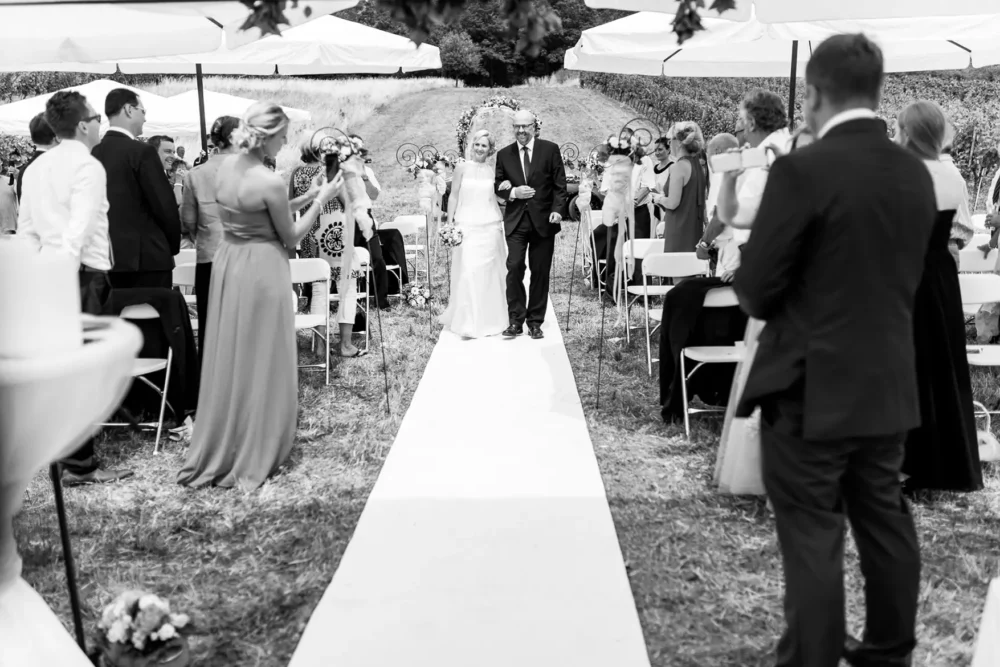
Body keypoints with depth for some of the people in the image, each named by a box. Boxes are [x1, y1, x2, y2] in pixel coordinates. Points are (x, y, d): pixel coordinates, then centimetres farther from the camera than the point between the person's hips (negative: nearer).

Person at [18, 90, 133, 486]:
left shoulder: (36, 167, 14)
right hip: (84, 274, -8)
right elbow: (79, 230, -20)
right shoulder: (88, 166, -10)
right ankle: (79, 465, -1)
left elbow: (26, 230, 15)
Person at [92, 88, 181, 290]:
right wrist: (173, 246, 3)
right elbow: (165, 205, -12)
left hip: (107, 257, 6)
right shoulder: (141, 152, -12)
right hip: (146, 257, -6)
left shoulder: (94, 153, 5)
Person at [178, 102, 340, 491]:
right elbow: (290, 238, -8)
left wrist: (303, 197, 15)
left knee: (228, 361, 16)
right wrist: (320, 201, -3)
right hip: (261, 268, -7)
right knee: (261, 364, 5)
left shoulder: (226, 166, 2)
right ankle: (254, 458, 15)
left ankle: (216, 454, 26)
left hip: (228, 262, 7)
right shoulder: (270, 182, -19)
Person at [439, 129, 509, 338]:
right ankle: (468, 323, -3)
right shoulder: (462, 169, 3)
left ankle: (488, 320, 20)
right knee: (467, 272, -9)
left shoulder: (493, 172, 8)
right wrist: (450, 224, -2)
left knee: (488, 273, 6)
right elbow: (453, 197, 3)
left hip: (490, 227, 2)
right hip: (467, 227, -2)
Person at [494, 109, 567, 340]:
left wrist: (557, 209, -11)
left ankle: (535, 322, 14)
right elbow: (498, 186, 11)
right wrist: (512, 193, -9)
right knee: (514, 267, -10)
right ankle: (515, 320, 0)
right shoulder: (504, 154, 7)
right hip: (516, 221, 1)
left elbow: (560, 184, 1)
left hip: (543, 220, -1)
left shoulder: (550, 150, 2)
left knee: (540, 273, 4)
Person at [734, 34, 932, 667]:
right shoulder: (916, 172, 4)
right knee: (885, 521, 19)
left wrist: (782, 299, 7)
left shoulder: (803, 170, -18)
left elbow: (756, 289, -15)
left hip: (812, 386, -7)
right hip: (890, 383, 7)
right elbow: (906, 276, 13)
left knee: (812, 537, 3)